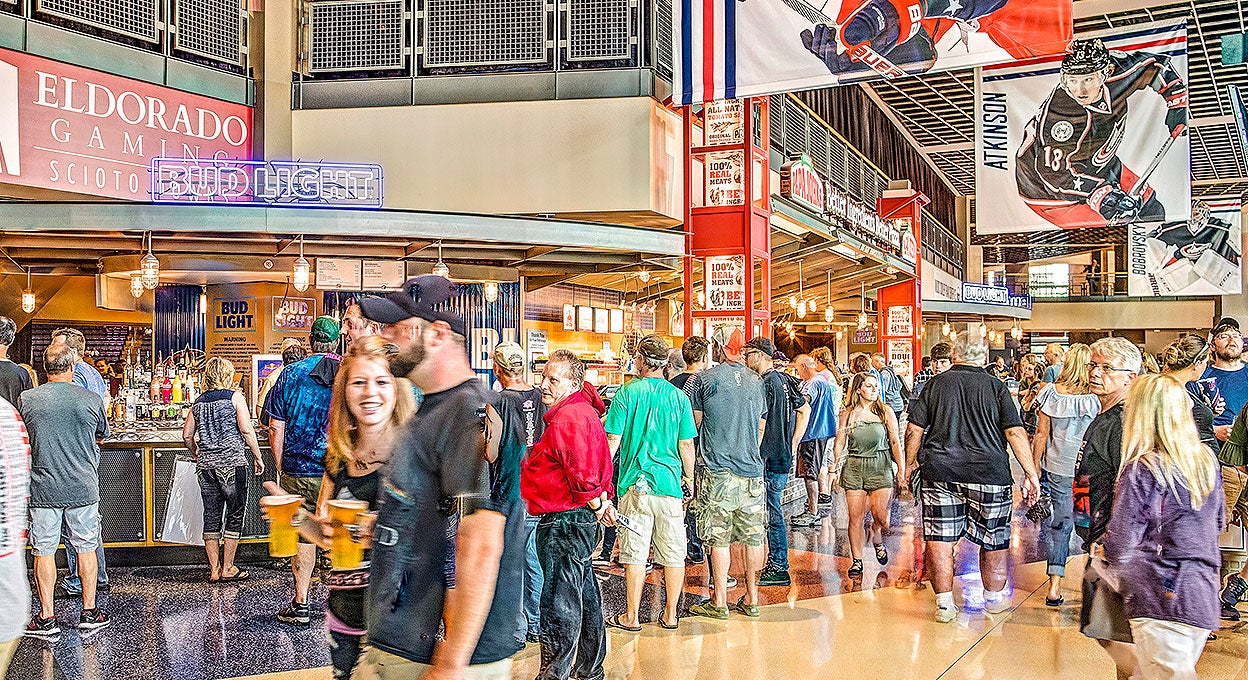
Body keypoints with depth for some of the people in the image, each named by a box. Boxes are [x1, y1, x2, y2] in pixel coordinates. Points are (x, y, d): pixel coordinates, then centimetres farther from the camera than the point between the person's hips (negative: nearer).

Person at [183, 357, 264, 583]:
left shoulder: (199, 402, 11)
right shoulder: (235, 398, -4)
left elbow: (187, 435, 13)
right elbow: (246, 430, -11)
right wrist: (257, 457, -2)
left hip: (205, 465, 5)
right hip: (232, 463, -5)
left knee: (211, 515, 10)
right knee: (235, 514, 5)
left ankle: (214, 570, 14)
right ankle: (228, 568, 7)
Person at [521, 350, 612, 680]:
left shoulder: (566, 418, -18)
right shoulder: (583, 411, 16)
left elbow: (582, 471, -23)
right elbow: (601, 464, 20)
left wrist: (594, 503, -9)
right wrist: (603, 500, 17)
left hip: (564, 522, -12)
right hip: (580, 519, 12)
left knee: (559, 603, -5)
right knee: (584, 596, 20)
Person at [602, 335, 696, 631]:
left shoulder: (627, 393, -5)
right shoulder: (679, 396, 1)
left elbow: (613, 440, -6)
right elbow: (686, 445, 2)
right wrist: (689, 478, 15)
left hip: (635, 484, -2)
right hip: (670, 483, 2)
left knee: (635, 552, 5)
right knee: (673, 553, 10)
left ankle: (631, 616, 12)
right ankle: (670, 614, 18)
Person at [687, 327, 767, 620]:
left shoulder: (706, 378, -5)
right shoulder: (756, 381, 8)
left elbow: (695, 423, 4)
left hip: (716, 470, -4)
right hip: (752, 470, 4)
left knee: (719, 538, 2)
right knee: (753, 537, 9)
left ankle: (720, 601, 8)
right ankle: (751, 599, 18)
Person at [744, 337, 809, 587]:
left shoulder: (766, 384, -16)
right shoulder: (784, 380, 12)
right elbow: (805, 410, 22)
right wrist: (793, 444, 19)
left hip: (769, 459, -9)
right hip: (784, 456, 9)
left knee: (773, 513, -2)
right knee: (772, 512, 15)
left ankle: (779, 569, 4)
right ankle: (775, 564, 22)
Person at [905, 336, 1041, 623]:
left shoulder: (935, 384, 7)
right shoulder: (996, 387, 3)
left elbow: (914, 430, 4)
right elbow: (1015, 432, -4)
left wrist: (908, 466, 15)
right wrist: (1030, 473, 0)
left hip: (938, 471, 1)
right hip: (988, 472, -1)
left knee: (939, 540, 6)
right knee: (994, 540, 15)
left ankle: (944, 605, 12)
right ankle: (994, 598, 30)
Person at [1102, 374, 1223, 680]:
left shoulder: (1141, 470, -15)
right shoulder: (1206, 461, 6)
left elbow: (1120, 543, -15)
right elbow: (1216, 523, 19)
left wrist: (1108, 558, 5)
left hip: (1161, 601, -7)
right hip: (1204, 601, 7)